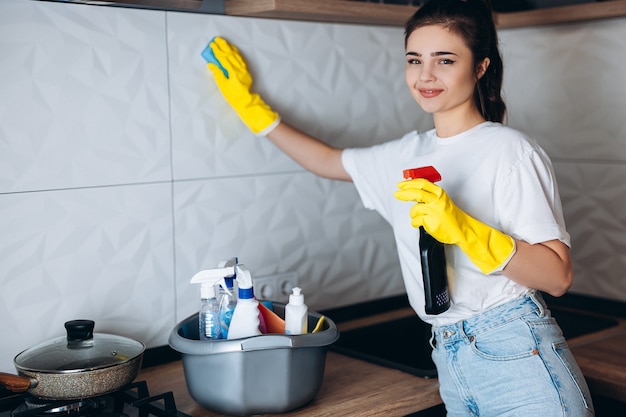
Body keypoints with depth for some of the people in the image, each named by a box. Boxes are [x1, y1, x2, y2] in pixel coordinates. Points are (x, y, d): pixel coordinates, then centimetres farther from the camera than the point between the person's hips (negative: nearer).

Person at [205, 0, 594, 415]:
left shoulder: (510, 150, -8)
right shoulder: (409, 154, 12)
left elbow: (558, 276, -12)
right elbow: (329, 161, 28)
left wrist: (464, 230, -25)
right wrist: (252, 107, 29)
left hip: (514, 353, -6)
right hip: (450, 359, 6)